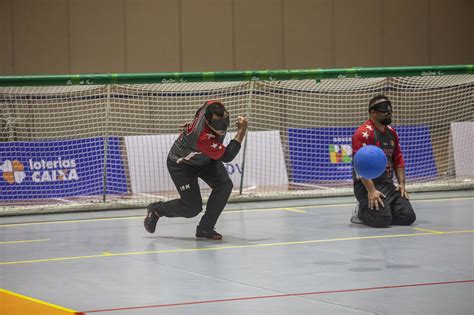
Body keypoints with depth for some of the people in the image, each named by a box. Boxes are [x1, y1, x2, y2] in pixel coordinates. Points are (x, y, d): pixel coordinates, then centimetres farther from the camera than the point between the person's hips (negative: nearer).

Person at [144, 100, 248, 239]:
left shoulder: (212, 106, -25)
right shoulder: (203, 138, -44)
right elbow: (227, 157, -38)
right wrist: (242, 131, -39)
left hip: (205, 158, 7)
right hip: (180, 164, -7)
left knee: (224, 185, -15)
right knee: (192, 208, -6)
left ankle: (205, 228, -1)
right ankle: (156, 209, 23)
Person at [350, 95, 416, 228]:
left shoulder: (391, 132, 14)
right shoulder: (363, 133, -13)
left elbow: (398, 160, 19)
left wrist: (402, 184, 7)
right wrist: (371, 191, -27)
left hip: (388, 184, 8)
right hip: (367, 184, -8)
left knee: (408, 217, -6)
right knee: (382, 220, -24)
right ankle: (361, 211, 7)